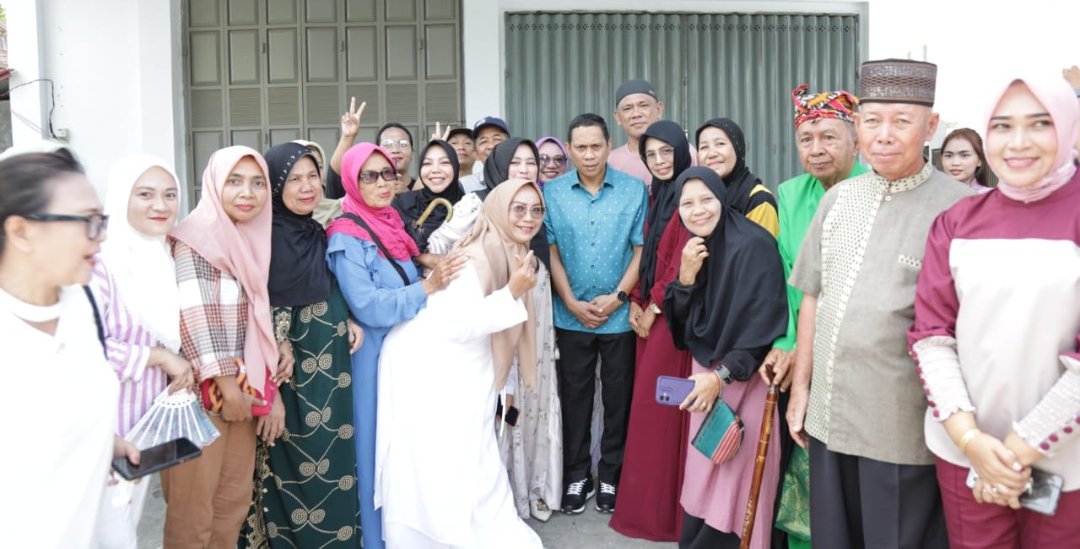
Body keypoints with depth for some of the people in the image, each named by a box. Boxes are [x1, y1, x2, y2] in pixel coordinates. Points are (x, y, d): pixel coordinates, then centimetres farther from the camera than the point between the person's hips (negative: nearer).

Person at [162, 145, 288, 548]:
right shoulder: (197, 235, -9)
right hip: (203, 388, -7)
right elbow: (193, 313, -17)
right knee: (194, 506, 2)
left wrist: (271, 389, 10)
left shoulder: (253, 240, 12)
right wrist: (223, 382, -17)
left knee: (235, 499, 13)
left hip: (246, 388, 7)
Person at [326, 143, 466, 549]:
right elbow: (368, 306, -24)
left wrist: (437, 276, 1)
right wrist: (429, 286, -26)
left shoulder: (393, 225, 9)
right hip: (376, 358, -7)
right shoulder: (347, 237, -15)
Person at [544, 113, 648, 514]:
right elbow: (551, 253, -1)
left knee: (618, 397, 9)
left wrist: (617, 297, -10)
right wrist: (573, 303, -7)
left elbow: (641, 250, -3)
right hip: (570, 316, 1)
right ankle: (576, 476, 22)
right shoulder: (552, 193, -1)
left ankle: (611, 476, 23)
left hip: (620, 315, 0)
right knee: (574, 396, 9)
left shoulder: (634, 190, -4)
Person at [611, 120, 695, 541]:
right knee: (648, 403, 11)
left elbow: (683, 260, -14)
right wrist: (635, 302, 4)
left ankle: (664, 507, 11)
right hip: (649, 311, 8)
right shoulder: (655, 195, 15)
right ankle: (647, 502, 22)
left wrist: (654, 307, -9)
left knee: (663, 404, -2)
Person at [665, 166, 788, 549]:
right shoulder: (694, 249, 6)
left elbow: (763, 323, -20)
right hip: (705, 373, 7)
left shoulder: (753, 245, -17)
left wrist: (722, 376, -23)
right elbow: (680, 323, 4)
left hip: (744, 378, -6)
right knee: (704, 474, 12)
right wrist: (686, 277, -13)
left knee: (735, 475, -1)